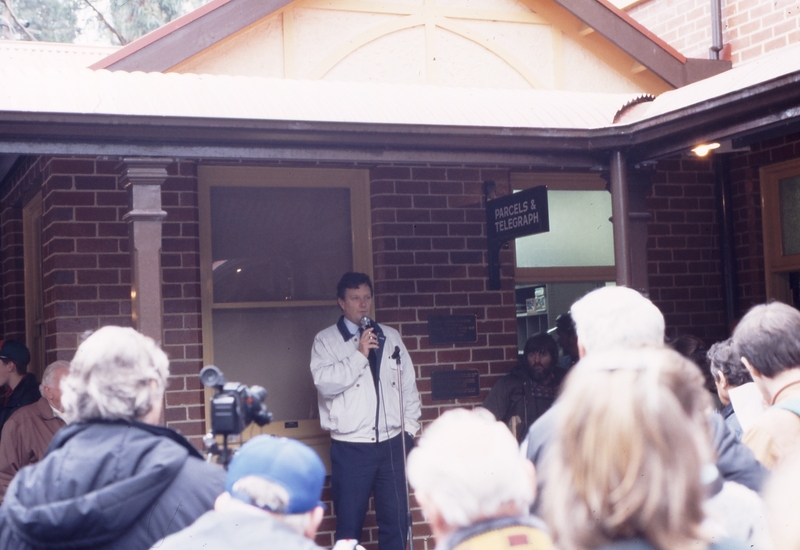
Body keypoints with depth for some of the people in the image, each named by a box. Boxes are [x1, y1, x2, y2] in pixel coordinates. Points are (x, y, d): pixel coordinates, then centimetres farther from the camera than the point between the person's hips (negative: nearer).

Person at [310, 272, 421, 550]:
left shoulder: (391, 337, 12)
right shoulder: (326, 340, 1)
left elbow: (408, 384, 13)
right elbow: (324, 382, -14)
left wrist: (409, 427, 6)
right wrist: (359, 355, -17)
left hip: (392, 443, 3)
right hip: (351, 447, -3)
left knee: (396, 519, 6)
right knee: (350, 522, 3)